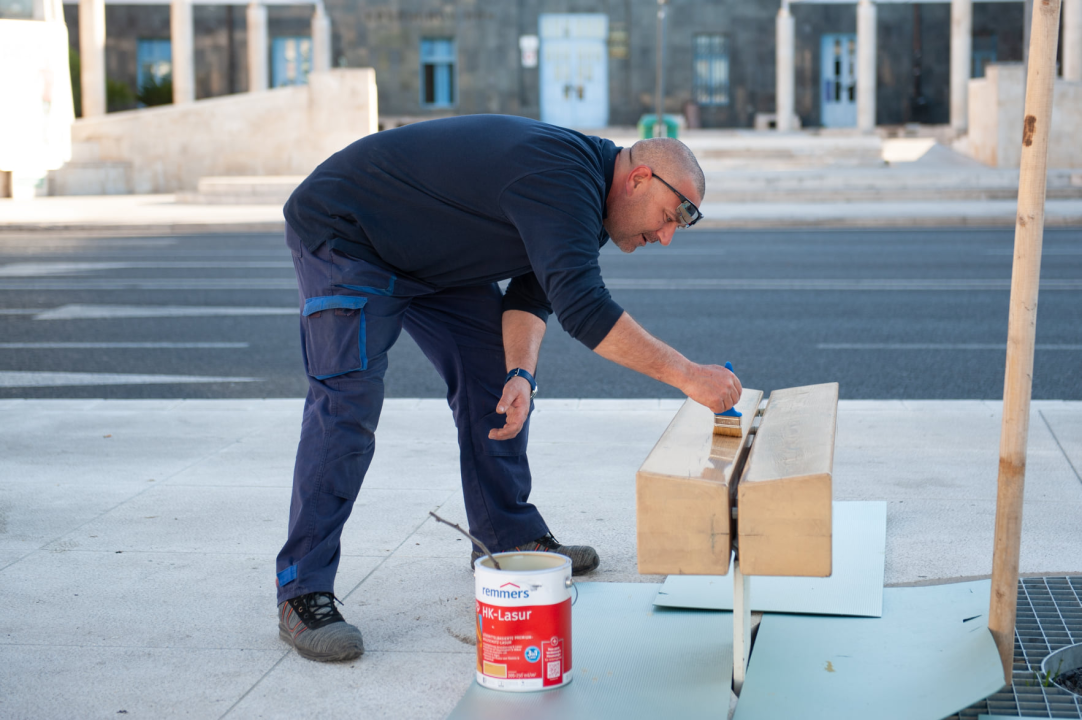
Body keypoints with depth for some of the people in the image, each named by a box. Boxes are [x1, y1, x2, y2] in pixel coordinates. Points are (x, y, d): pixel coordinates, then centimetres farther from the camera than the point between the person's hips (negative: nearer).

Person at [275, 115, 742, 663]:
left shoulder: (586, 192, 0)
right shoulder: (560, 177, -32)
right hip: (342, 233, -10)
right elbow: (580, 305, -42)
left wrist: (521, 373, -18)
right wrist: (685, 374, -41)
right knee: (348, 401, -18)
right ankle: (302, 595, -15)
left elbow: (533, 293, 0)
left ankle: (511, 537, 22)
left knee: (495, 382, 7)